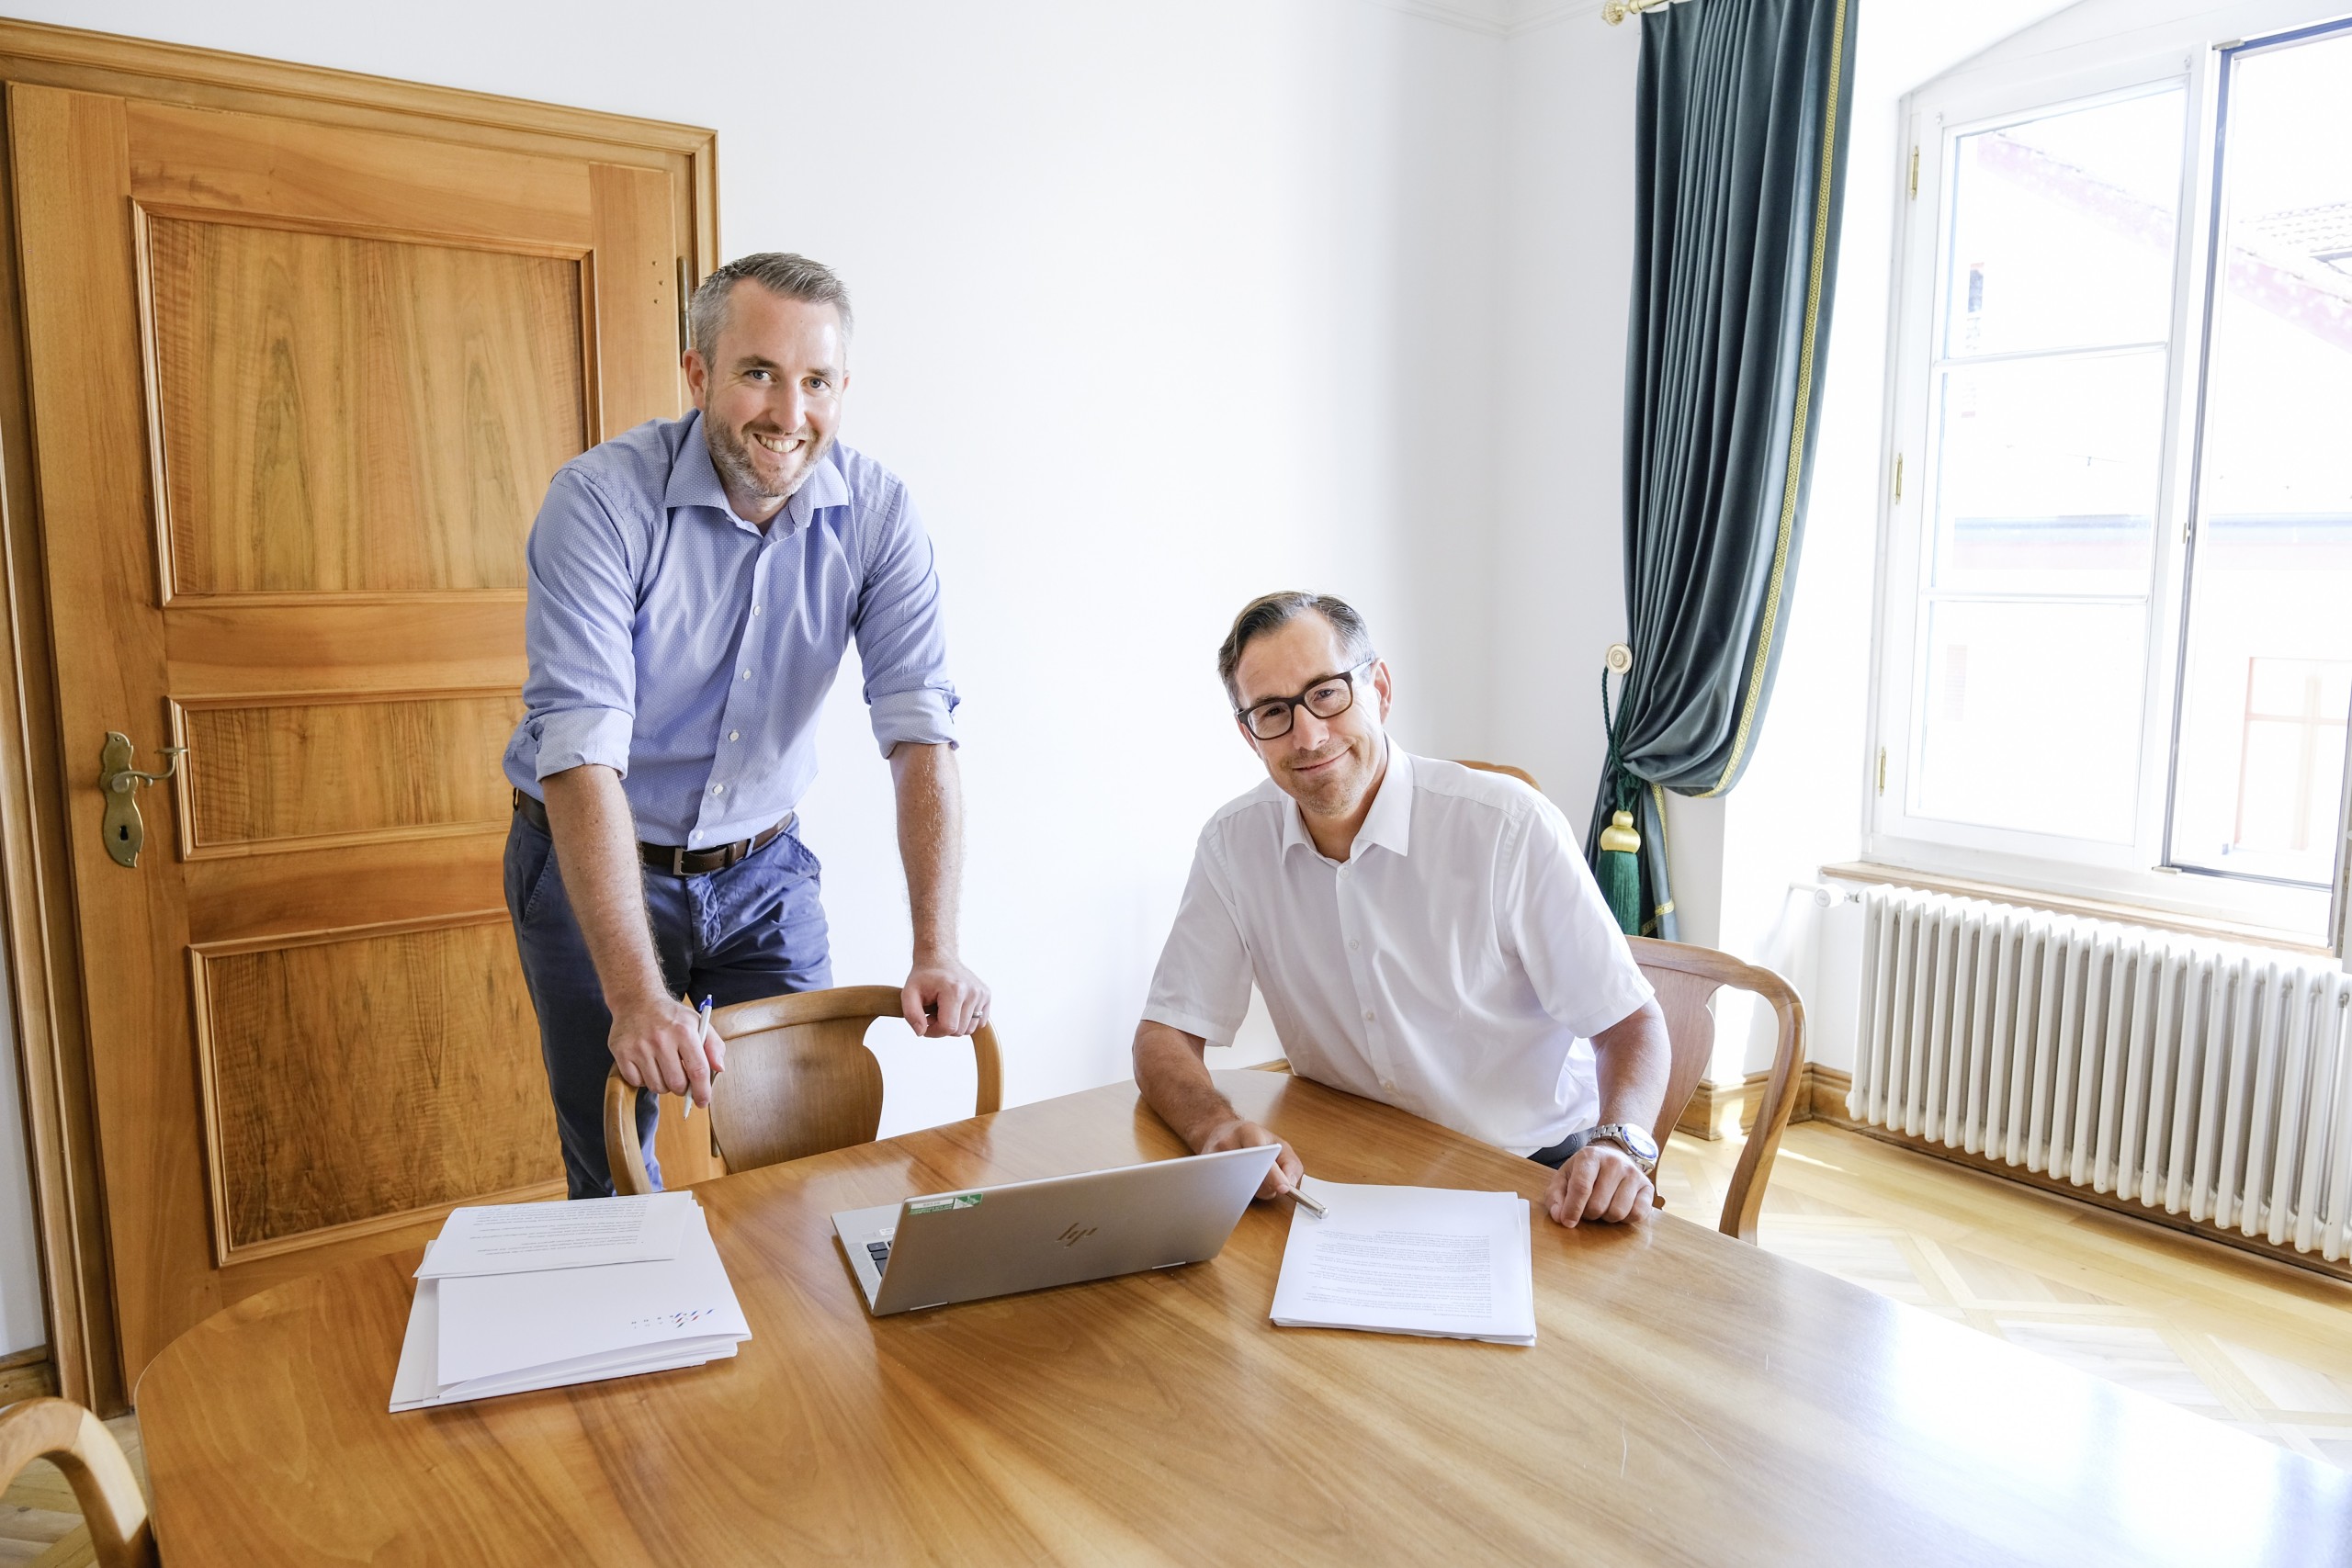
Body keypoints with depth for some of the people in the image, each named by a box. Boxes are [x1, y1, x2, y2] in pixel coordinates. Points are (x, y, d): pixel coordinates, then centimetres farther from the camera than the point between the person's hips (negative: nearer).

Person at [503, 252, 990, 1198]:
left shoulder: (876, 512, -12)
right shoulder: (602, 499, -22)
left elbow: (920, 730, -18)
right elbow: (581, 750, -30)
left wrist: (937, 951, -29)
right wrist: (638, 995, -39)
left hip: (763, 870, 3)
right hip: (594, 864, -2)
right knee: (617, 1182, 6)